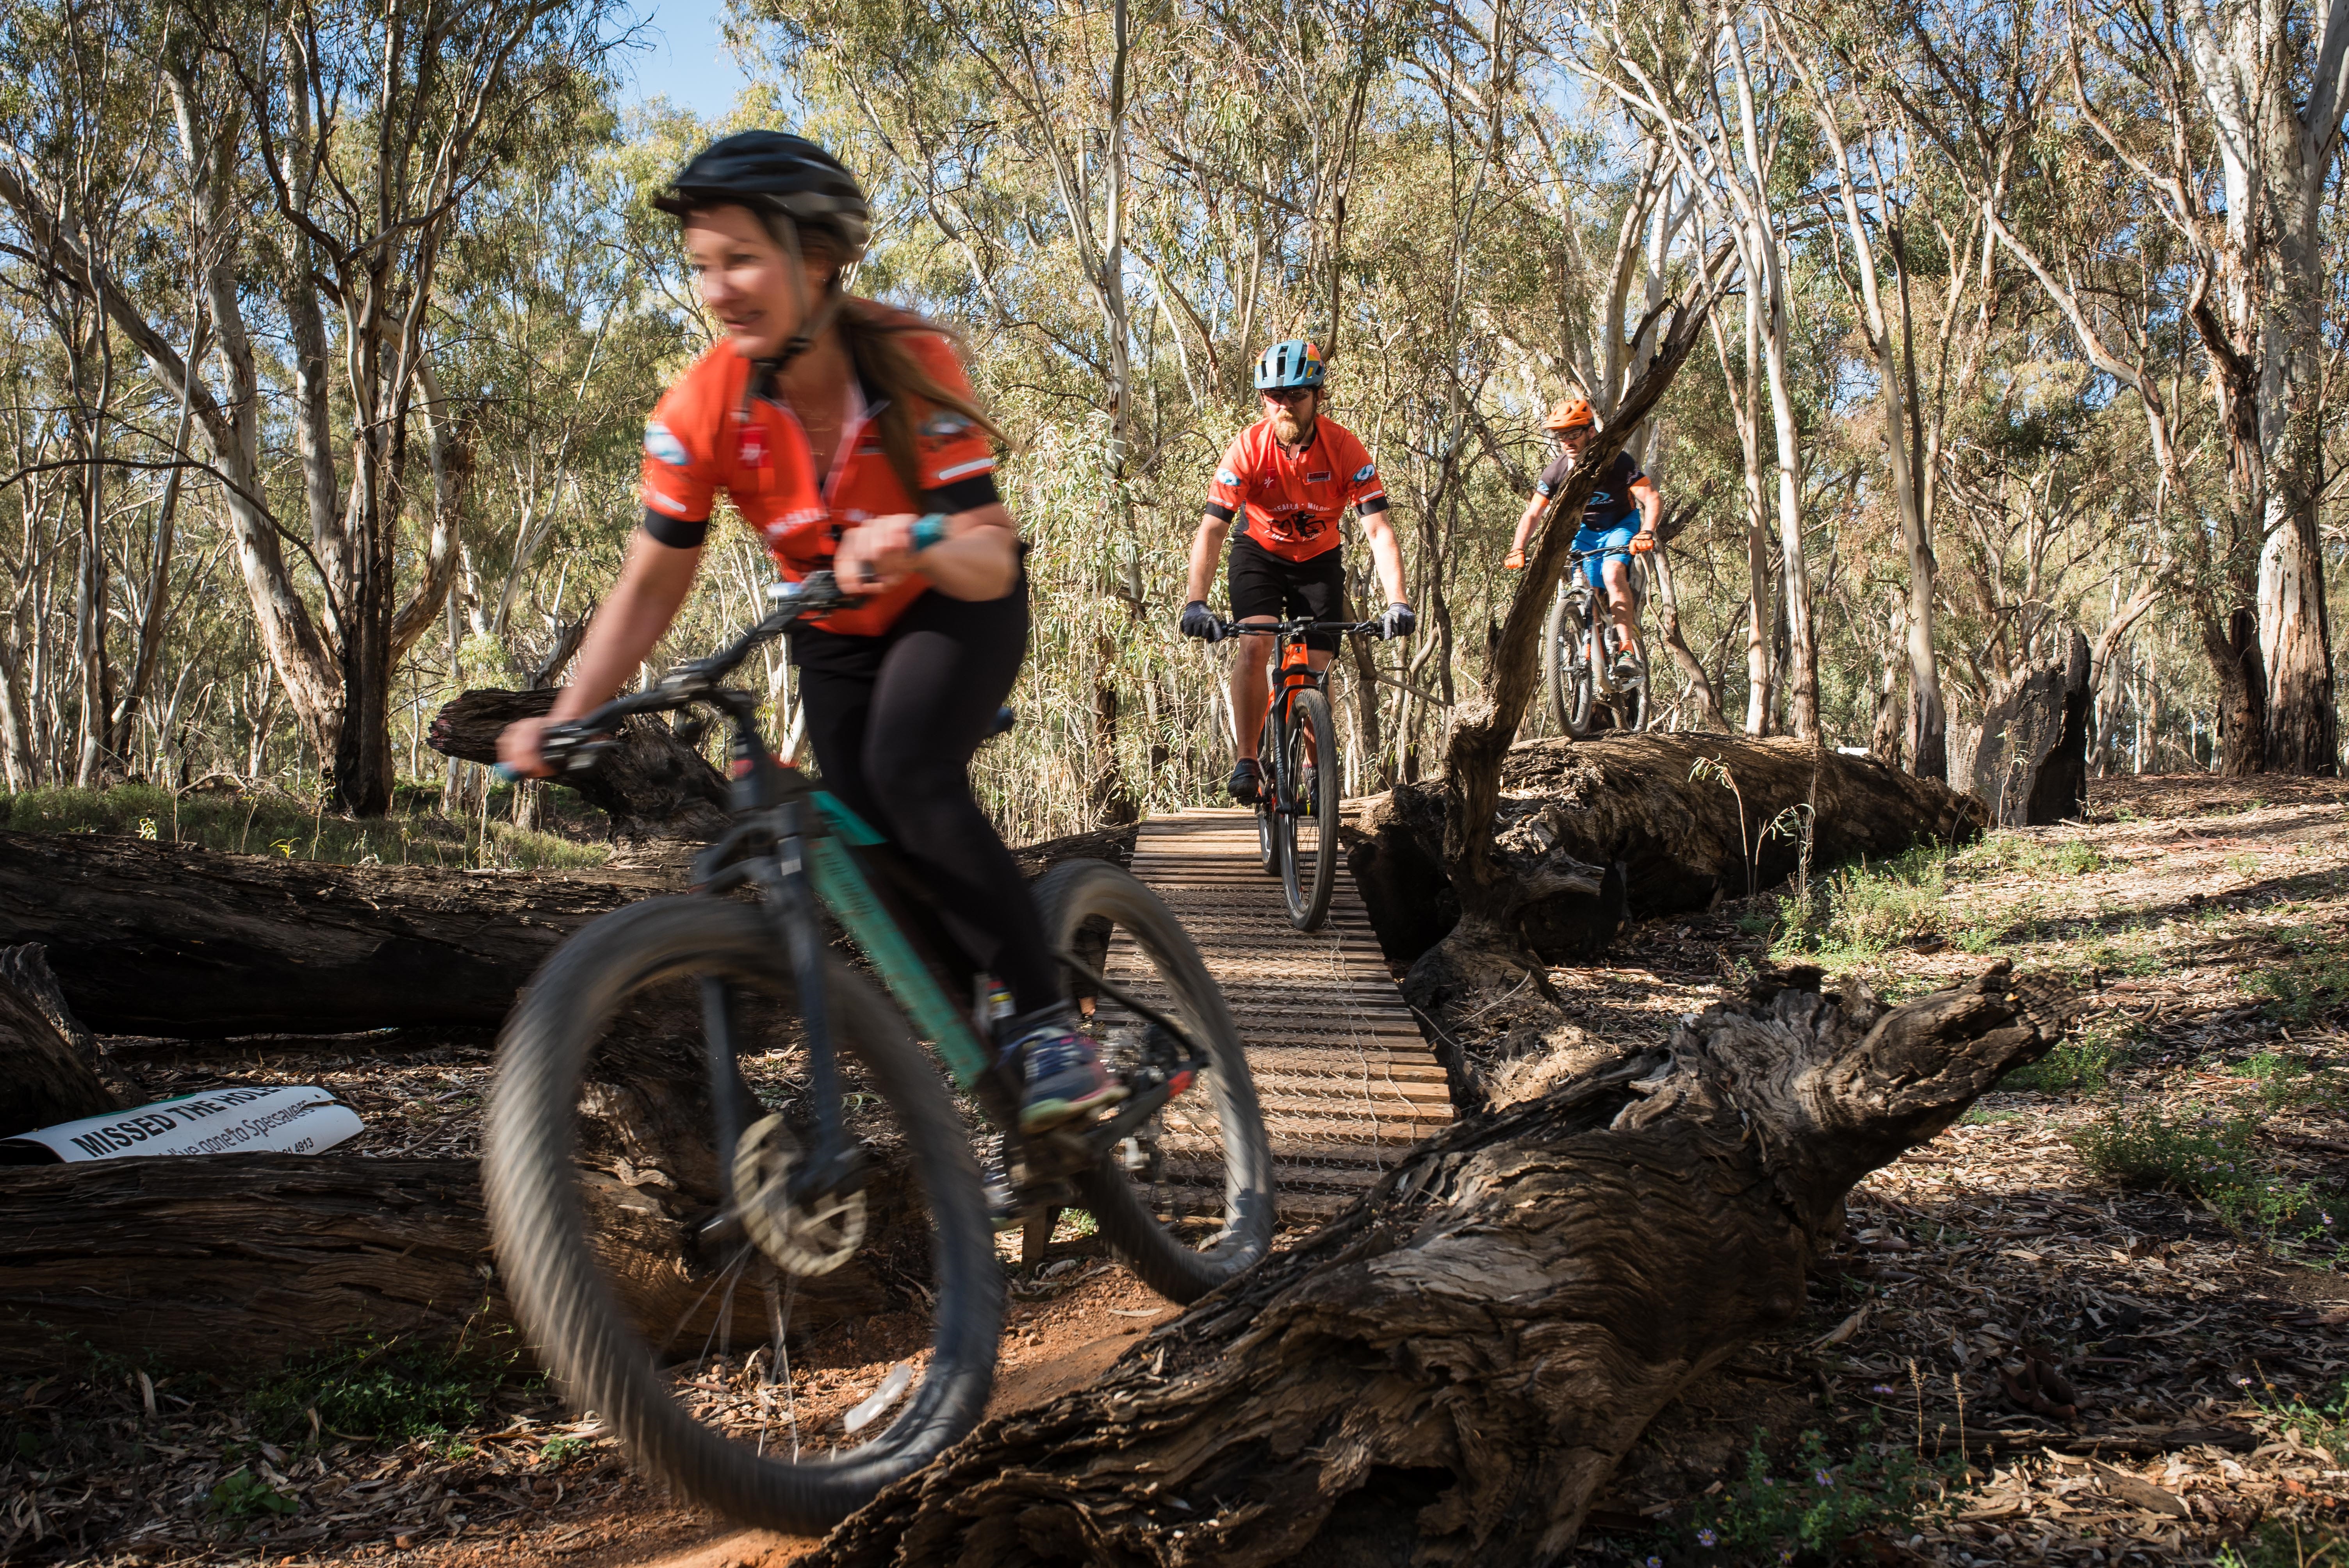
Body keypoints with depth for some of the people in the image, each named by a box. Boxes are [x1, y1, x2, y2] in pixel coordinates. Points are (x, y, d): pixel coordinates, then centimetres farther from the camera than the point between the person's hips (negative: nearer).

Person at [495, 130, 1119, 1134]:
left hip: (958, 609, -4)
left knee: (909, 772, -30)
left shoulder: (910, 364, -29)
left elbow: (991, 560, -32)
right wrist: (565, 719, -24)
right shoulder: (700, 409, -21)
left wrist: (920, 546, -55)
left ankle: (1048, 1022, -21)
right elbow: (650, 586, -13)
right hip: (836, 636, 4)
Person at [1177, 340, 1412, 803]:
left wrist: (1397, 602, -42)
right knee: (1255, 645, -25)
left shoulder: (1344, 448, -25)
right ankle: (1246, 763, -15)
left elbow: (1379, 530, -29)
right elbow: (1211, 530, -30)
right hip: (1259, 554, -1)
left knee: (1317, 670, -6)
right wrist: (1195, 603, -44)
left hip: (1319, 560, 1)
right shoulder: (1248, 448, -26)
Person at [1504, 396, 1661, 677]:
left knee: (1612, 574, -29)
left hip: (1622, 525, -4)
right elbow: (1532, 515, -12)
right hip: (1586, 531, 4)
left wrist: (1646, 533, -48)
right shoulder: (1556, 472, -16)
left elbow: (1653, 499, -31)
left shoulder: (1617, 462, -26)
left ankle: (1628, 650, -30)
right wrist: (1517, 550, -28)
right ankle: (1595, 660, 4)